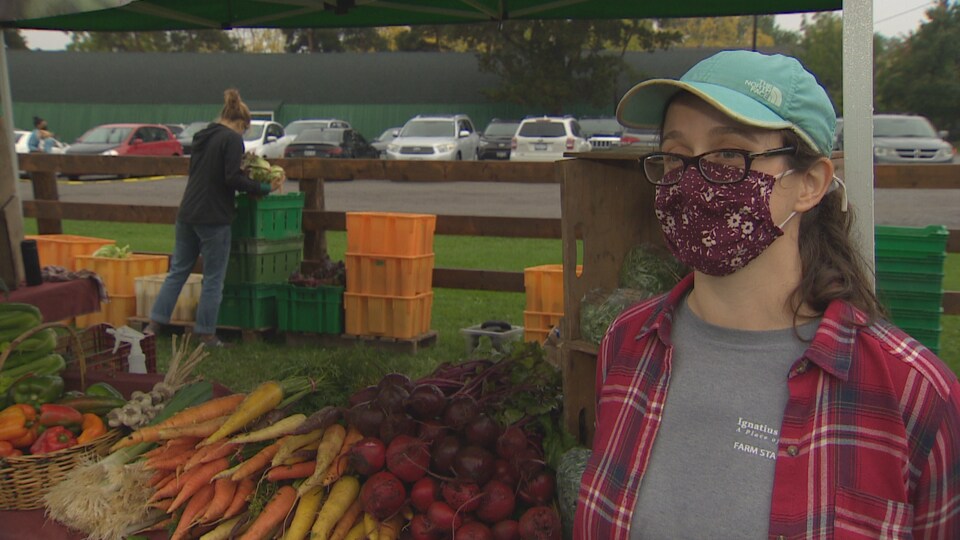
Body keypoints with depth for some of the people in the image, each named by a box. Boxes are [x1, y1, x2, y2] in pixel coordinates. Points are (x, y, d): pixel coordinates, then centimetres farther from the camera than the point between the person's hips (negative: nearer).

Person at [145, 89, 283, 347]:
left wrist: (243, 170, 24)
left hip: (187, 214, 8)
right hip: (213, 218, -8)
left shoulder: (202, 136, 15)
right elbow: (233, 179, -18)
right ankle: (207, 335, 8)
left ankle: (153, 325, 14)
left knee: (178, 270, 15)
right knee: (213, 279, 3)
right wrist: (265, 188, -13)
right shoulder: (232, 139, -10)